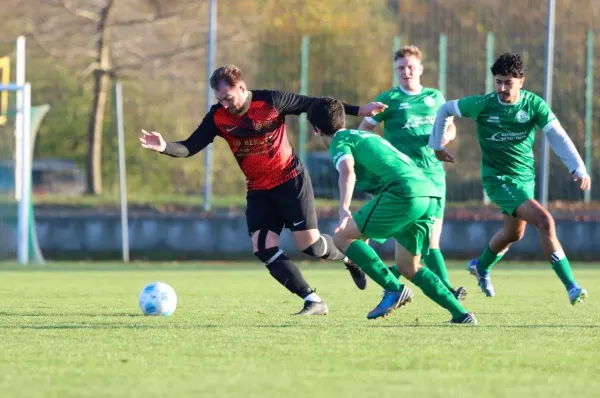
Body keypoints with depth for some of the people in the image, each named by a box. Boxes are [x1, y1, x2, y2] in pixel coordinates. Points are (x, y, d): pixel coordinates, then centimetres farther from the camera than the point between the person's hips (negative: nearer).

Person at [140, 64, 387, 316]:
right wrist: (165, 147, -32)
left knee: (309, 244, -7)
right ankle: (313, 302, -6)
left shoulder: (271, 101, -17)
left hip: (290, 181, -4)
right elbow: (190, 147, -10)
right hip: (259, 191, 4)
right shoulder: (218, 117, -9)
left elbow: (313, 105, -9)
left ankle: (348, 257, 28)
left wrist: (358, 111, -9)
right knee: (264, 249, -12)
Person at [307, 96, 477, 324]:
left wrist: (344, 210, -31)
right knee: (407, 266, 21)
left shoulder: (340, 142, 6)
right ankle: (461, 314, 12)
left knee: (342, 237, -2)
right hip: (430, 194, 9)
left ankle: (394, 289, -10)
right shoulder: (364, 136, 33)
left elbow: (347, 171, -16)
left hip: (404, 193, -9)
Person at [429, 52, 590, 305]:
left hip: (525, 178, 5)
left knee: (514, 233, 25)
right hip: (498, 178, -5)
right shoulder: (483, 105, -14)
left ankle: (481, 267, 56)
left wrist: (579, 168, -30)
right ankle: (571, 286, -22)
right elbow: (445, 110, 0)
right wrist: (436, 146, 5)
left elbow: (558, 137, -17)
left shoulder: (534, 105, -10)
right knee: (545, 221, -23)